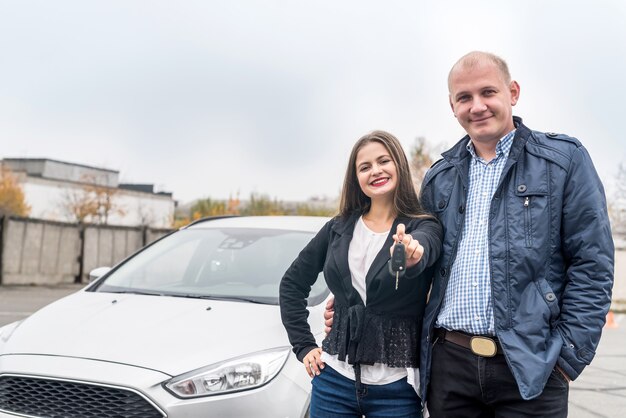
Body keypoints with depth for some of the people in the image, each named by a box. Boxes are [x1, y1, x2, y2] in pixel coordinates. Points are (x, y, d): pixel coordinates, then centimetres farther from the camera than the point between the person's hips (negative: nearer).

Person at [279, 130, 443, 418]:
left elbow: (423, 249, -29)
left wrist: (411, 257, -51)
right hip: (335, 378, 3)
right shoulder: (338, 229, 5)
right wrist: (303, 345, 5)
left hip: (396, 386, -2)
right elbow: (292, 284, 13)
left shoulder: (423, 227, -5)